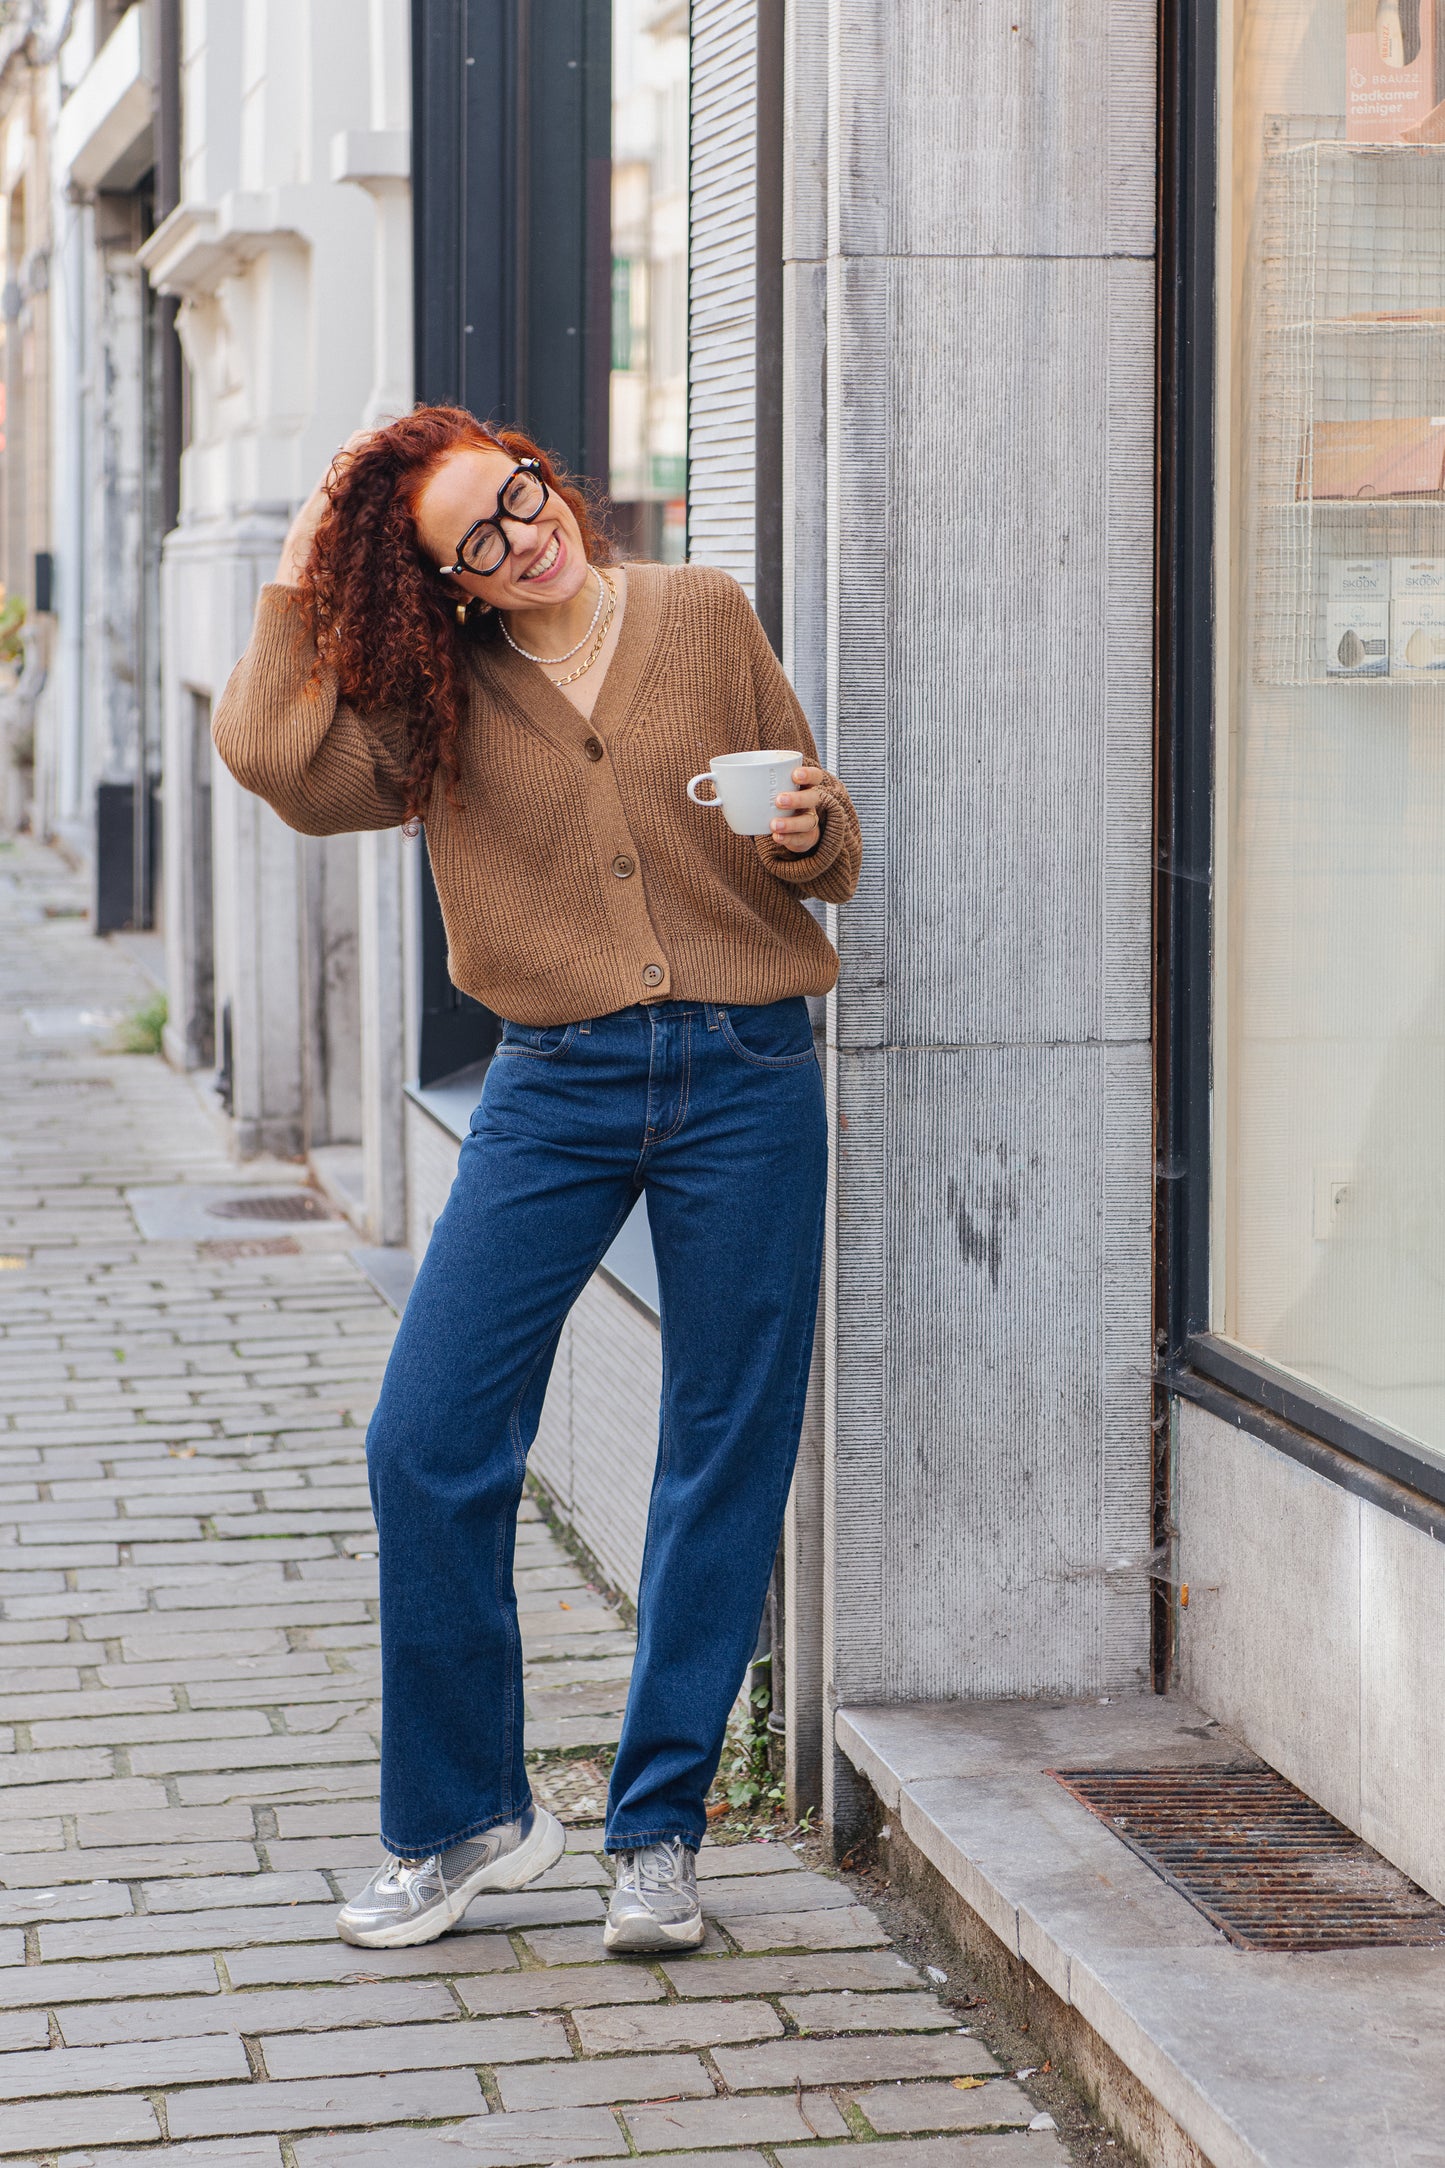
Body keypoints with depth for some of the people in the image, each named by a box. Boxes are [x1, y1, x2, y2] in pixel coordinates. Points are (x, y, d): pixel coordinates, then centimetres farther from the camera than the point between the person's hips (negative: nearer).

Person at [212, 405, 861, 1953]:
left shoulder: (703, 619, 6)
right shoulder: (437, 695, 6)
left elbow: (826, 847, 12)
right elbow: (280, 763, -14)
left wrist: (806, 832, -10)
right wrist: (299, 584, -7)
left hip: (747, 1081, 0)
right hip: (557, 1085, 1)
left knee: (726, 1462, 3)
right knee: (426, 1445, -5)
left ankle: (660, 1831, 16)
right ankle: (465, 1821, 13)